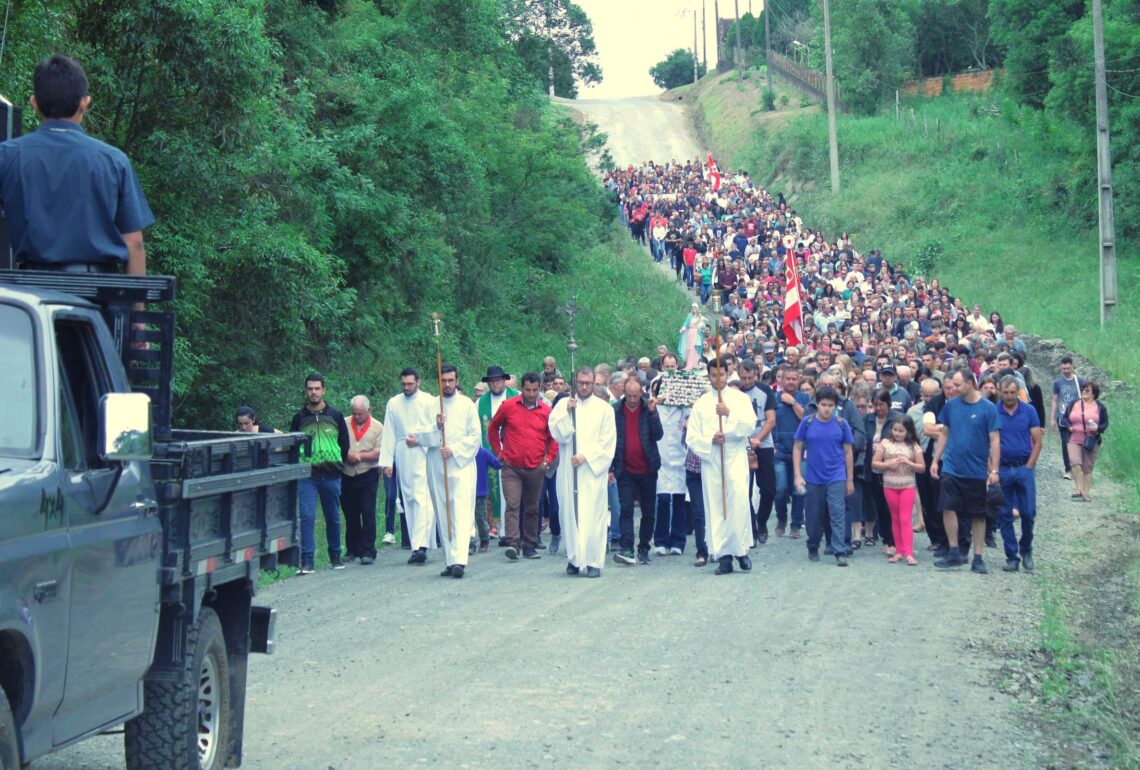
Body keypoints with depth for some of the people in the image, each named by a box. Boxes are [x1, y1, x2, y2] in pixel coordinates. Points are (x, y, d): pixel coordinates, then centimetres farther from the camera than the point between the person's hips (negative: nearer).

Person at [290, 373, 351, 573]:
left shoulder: (335, 416, 5)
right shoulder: (299, 418, 5)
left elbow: (345, 444, 13)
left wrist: (337, 464, 10)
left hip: (331, 476, 1)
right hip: (307, 476, -1)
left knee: (333, 518, 11)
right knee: (307, 516, -11)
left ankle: (335, 556, 27)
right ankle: (306, 562, -11)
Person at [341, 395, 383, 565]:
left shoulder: (377, 427, 0)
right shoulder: (344, 424, 4)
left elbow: (379, 453, -8)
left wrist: (359, 456, -15)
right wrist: (347, 455, -17)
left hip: (368, 476, -2)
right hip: (347, 476, 2)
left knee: (368, 514, -6)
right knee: (350, 515, 9)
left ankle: (368, 551, -3)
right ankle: (352, 550, 19)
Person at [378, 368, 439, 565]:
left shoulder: (429, 401, 3)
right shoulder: (393, 403, 12)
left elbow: (436, 429, 2)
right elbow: (389, 435, 11)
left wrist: (418, 438, -10)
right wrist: (386, 461, 5)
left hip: (424, 456, -4)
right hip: (403, 458, 4)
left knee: (423, 500, -15)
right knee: (409, 501, 4)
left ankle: (420, 546, -24)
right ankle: (416, 546, 8)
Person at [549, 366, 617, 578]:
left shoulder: (604, 408, 5)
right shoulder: (562, 405, 8)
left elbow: (608, 442, 1)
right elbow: (557, 433, -1)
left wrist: (586, 456, -9)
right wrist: (567, 413, -13)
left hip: (594, 470, -1)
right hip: (569, 471, 1)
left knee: (594, 515, -6)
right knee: (570, 513, 0)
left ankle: (594, 562, -4)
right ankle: (574, 558, 8)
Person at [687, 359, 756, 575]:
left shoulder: (740, 399, 10)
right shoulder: (701, 403, 13)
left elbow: (750, 427, -4)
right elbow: (692, 438, 8)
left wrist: (729, 414, -17)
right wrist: (710, 440, -11)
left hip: (736, 459, -2)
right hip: (710, 460, 2)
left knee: (739, 499, -18)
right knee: (715, 507, -2)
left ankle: (741, 550, -10)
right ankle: (723, 556, 1)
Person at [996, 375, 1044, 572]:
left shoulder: (1029, 411, 1)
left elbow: (1037, 442, 2)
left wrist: (1029, 466, -6)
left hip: (1024, 468, 0)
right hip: (1002, 469, 0)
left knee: (1028, 513, -3)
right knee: (1004, 515, 3)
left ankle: (1026, 550, 18)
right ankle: (1011, 557, 9)